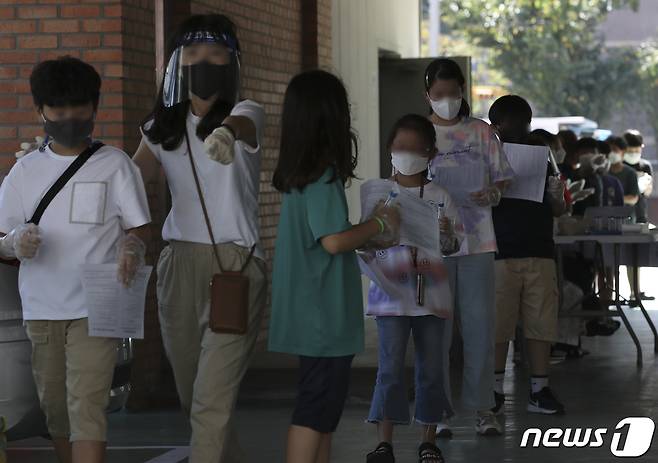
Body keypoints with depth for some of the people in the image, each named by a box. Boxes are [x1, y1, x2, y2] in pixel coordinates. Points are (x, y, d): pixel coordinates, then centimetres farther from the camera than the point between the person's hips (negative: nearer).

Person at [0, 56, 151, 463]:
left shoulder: (115, 165, 1)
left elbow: (139, 228, 2)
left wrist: (132, 247, -22)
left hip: (95, 310, -4)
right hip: (41, 308, 4)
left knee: (87, 407, -14)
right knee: (55, 409, 11)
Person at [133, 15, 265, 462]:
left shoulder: (246, 114, -7)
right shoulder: (161, 128, 9)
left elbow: (242, 124, -30)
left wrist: (226, 132, -55)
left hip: (235, 264, -6)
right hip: (179, 263, 6)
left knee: (212, 404, -13)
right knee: (192, 396, 15)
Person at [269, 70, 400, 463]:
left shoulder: (297, 173, 10)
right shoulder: (323, 175, -17)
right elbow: (334, 241, -23)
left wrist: (373, 231, 17)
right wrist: (380, 225, -8)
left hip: (311, 313, 9)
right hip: (325, 313, -9)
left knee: (325, 404, 15)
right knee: (317, 406, -5)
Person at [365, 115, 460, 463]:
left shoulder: (440, 197, 4)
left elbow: (452, 248, 2)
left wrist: (447, 235, -20)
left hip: (431, 294, 1)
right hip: (392, 294, -1)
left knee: (430, 367, 6)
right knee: (390, 367, -5)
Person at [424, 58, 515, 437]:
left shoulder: (482, 133, 7)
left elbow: (503, 181, 8)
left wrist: (490, 195, -13)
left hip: (477, 239, 1)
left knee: (480, 323, 0)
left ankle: (481, 407, 9)